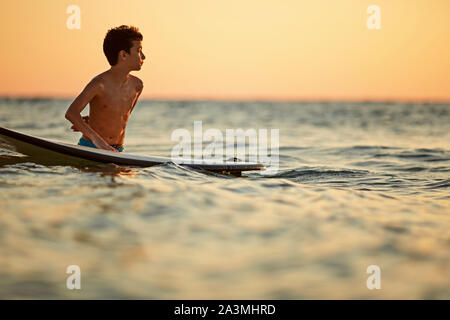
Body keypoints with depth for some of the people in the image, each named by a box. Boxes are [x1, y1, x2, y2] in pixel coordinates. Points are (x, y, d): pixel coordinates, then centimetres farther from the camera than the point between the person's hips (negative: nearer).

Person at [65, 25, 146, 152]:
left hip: (116, 151, 5)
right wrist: (96, 138, -38)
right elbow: (71, 113, -25)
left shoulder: (137, 86, 2)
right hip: (89, 147, -5)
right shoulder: (100, 84, -14)